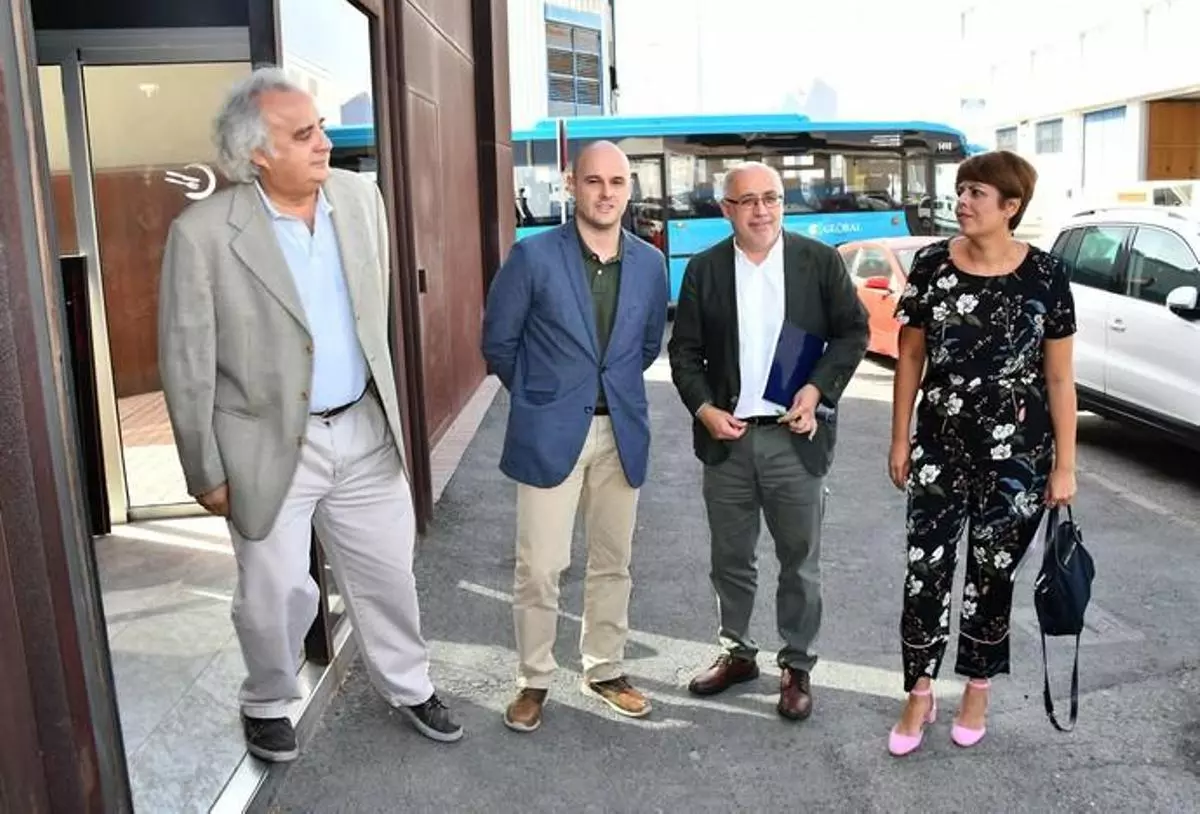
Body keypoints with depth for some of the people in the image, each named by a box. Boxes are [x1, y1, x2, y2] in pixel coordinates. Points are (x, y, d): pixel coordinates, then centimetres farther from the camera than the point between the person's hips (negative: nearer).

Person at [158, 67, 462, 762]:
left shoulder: (361, 196, -1)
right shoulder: (204, 233, -16)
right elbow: (186, 363, -10)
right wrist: (208, 472, -6)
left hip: (365, 431, 4)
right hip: (271, 447, -4)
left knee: (387, 573, 17)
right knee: (276, 594, 11)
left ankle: (409, 685, 40)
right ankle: (268, 704, 40)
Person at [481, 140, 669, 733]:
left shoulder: (650, 263, 3)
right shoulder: (533, 255, -8)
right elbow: (498, 341, 1)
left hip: (622, 431, 4)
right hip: (549, 433, -3)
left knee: (612, 564, 13)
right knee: (539, 568, 1)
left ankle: (605, 669, 32)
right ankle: (534, 680, 21)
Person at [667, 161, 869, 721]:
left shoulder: (821, 261, -1)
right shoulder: (704, 270, 2)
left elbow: (853, 331, 3)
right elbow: (684, 350, 5)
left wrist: (818, 389, -10)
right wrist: (703, 408, -10)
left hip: (795, 437, -1)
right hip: (726, 438, 2)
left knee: (800, 560, 9)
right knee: (730, 559, 14)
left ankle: (796, 667, 25)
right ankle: (737, 653, 32)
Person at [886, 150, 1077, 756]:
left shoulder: (1045, 275, -7)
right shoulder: (931, 265, -3)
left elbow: (1059, 377, -3)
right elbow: (910, 356, 4)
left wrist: (1065, 466, -4)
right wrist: (900, 438, 3)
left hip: (1017, 458, -1)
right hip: (940, 450, 1)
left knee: (992, 575, 11)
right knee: (925, 572, 1)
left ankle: (977, 691, 32)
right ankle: (919, 696, 20)